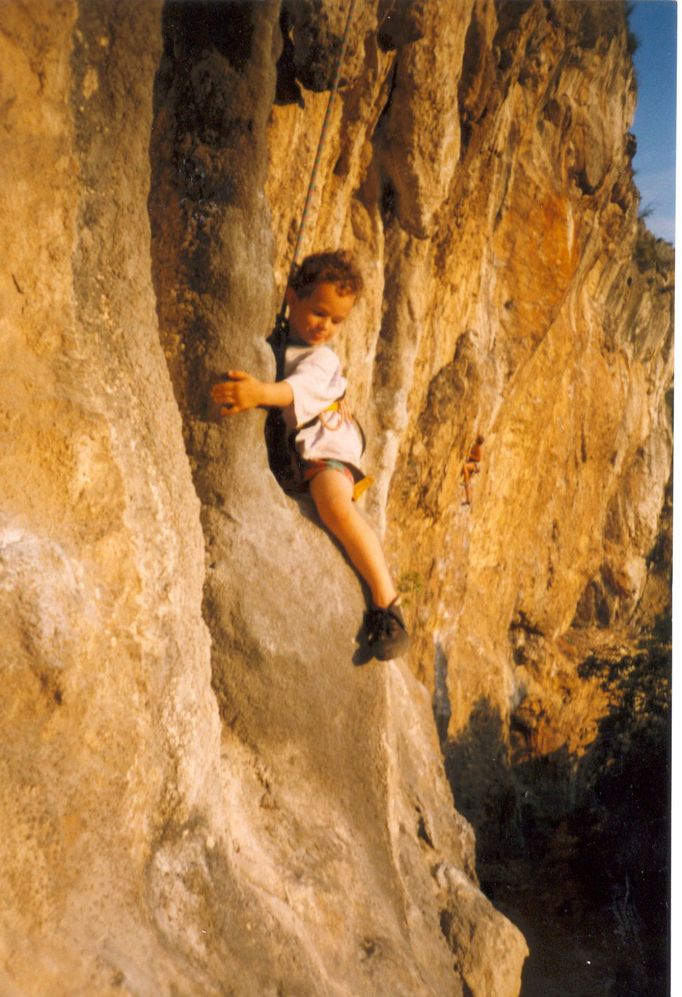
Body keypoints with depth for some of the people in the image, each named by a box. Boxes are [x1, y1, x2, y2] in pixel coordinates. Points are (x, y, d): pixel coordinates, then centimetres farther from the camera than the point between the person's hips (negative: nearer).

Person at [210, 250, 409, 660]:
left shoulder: (322, 358, -8)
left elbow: (299, 388, -31)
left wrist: (261, 392, -50)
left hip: (324, 446, -8)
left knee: (335, 504, -34)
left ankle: (387, 603, -27)